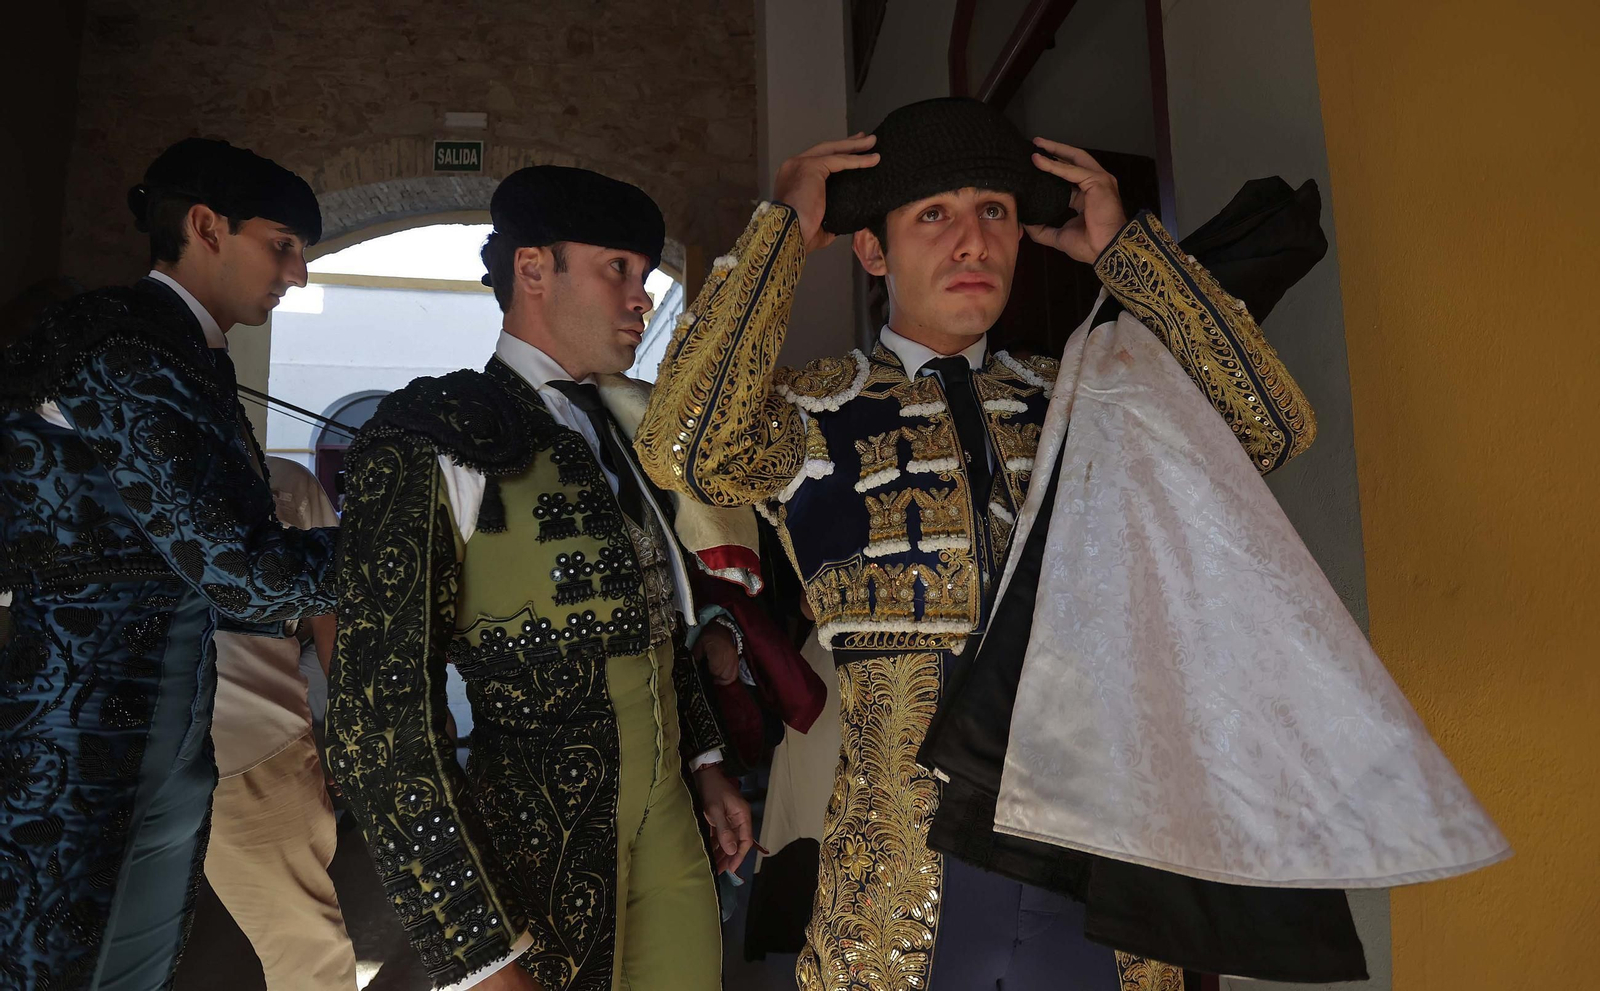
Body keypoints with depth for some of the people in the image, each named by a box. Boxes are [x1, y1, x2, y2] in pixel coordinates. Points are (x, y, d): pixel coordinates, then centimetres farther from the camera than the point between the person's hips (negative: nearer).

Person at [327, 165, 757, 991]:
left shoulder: (624, 432, 9)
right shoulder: (431, 440, -13)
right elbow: (376, 721, -18)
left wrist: (705, 764, 14)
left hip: (665, 829, 6)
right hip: (537, 854, -6)